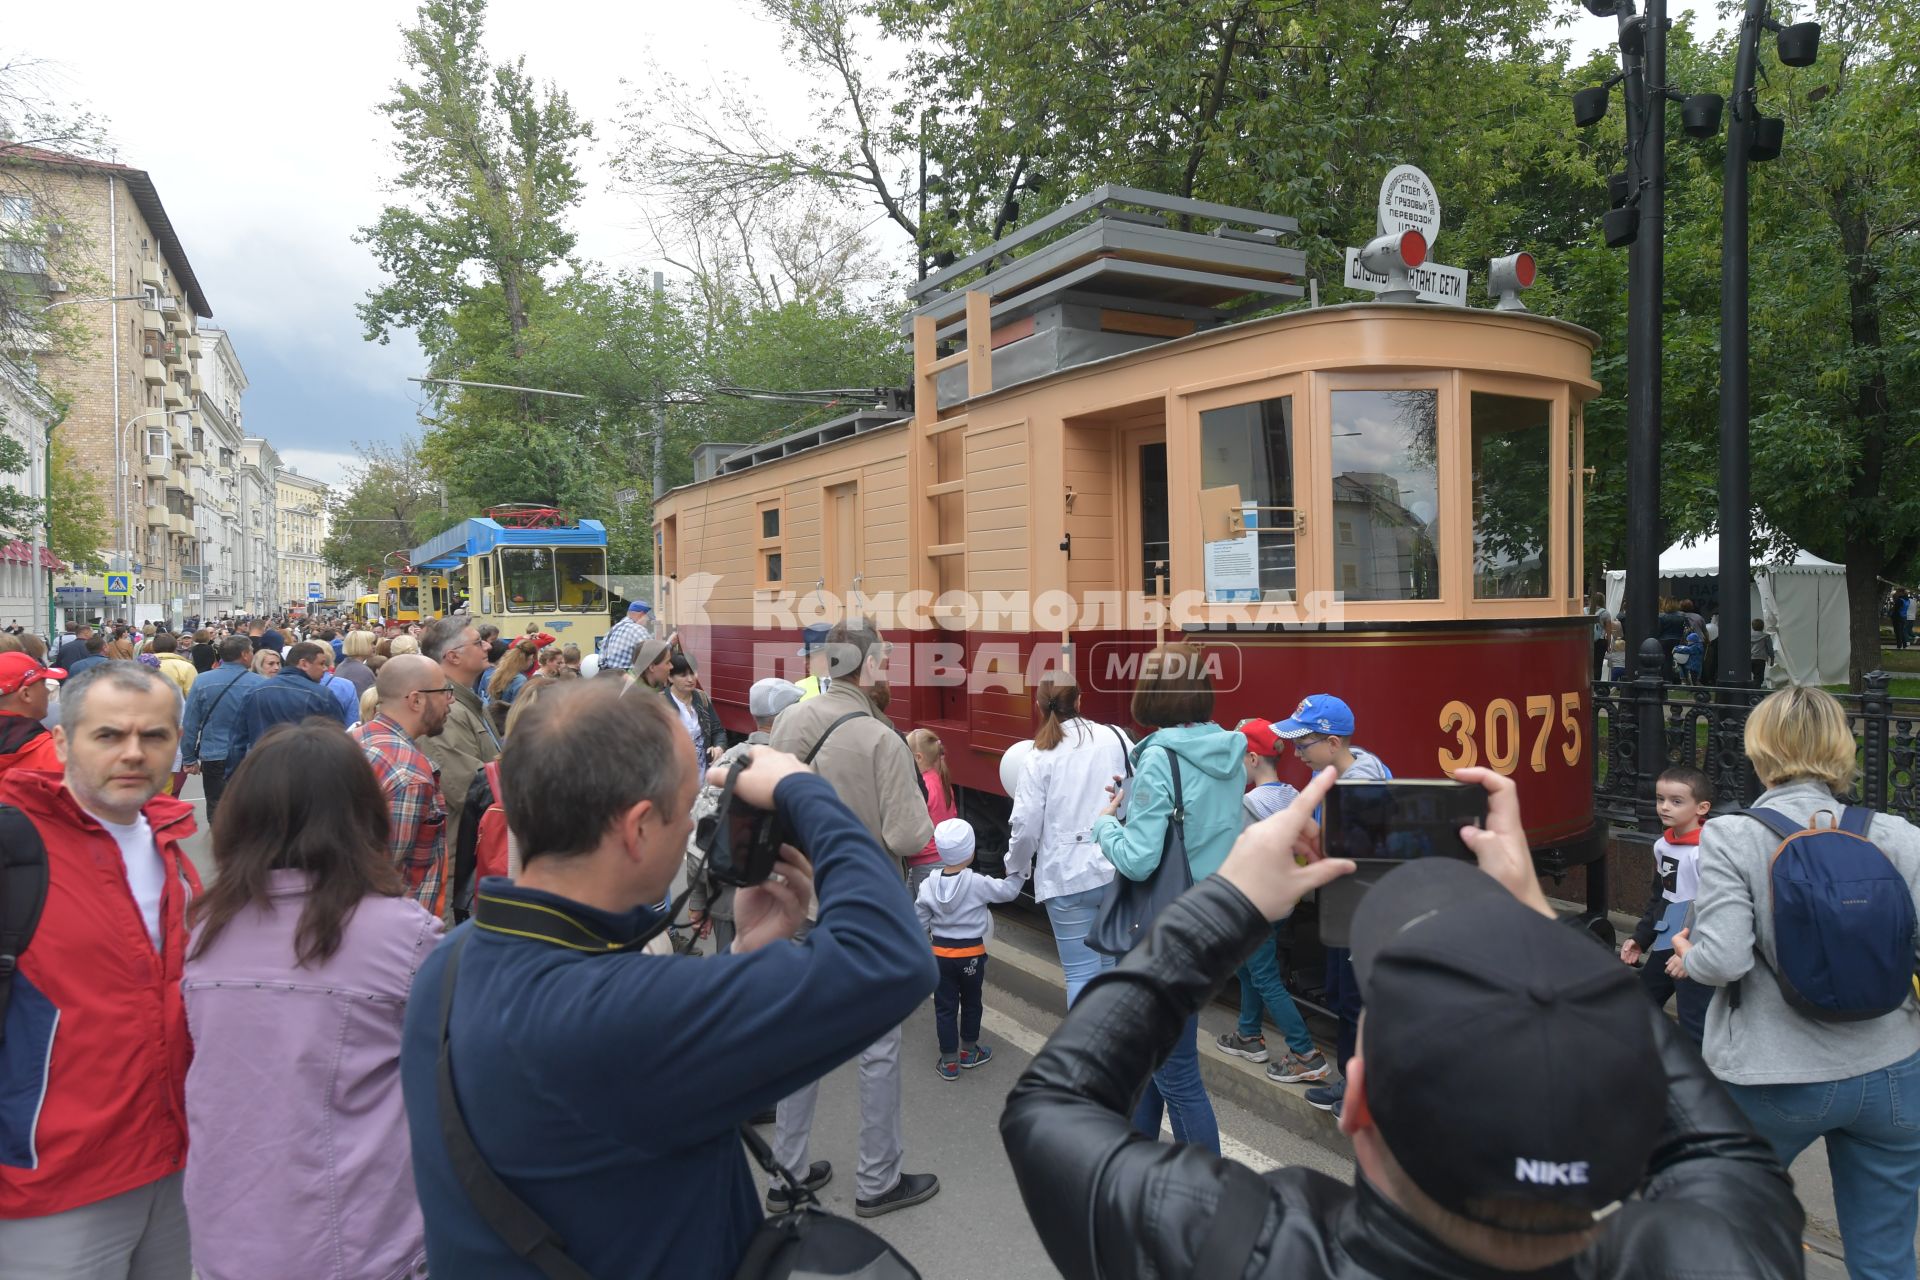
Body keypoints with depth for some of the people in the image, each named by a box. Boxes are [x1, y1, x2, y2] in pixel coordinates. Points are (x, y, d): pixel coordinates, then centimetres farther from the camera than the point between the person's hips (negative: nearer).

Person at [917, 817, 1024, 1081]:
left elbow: (920, 924, -3)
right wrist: (1019, 870, 3)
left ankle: (949, 1062, 17)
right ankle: (968, 1052, 33)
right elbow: (1008, 891, -10)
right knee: (970, 1004, 19)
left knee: (945, 1007, 11)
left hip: (941, 953, 1)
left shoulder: (928, 885, -9)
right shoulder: (978, 883, -18)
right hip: (972, 954, -1)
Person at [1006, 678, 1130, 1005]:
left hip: (1068, 877, -3)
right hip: (1118, 871, 3)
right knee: (1115, 963, 19)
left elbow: (1026, 826, -6)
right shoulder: (1116, 738, 1)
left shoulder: (1041, 757, -6)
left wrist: (1016, 868, 11)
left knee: (1081, 972, 3)